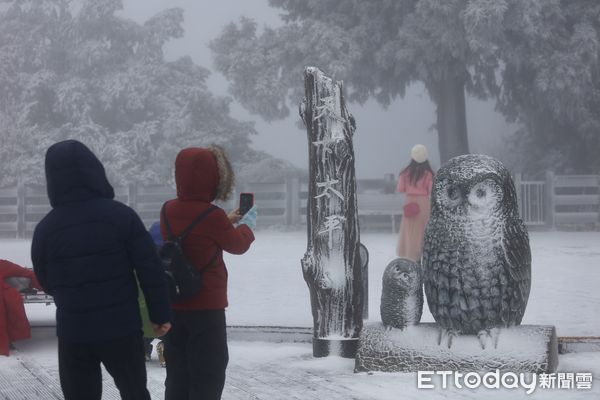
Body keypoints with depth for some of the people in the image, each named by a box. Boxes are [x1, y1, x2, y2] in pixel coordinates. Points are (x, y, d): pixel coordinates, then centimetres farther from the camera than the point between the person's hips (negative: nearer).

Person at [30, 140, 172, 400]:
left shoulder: (45, 229, -3)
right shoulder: (121, 215, -7)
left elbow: (46, 283, 9)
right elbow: (150, 269, -8)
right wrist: (161, 314, 0)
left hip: (73, 333, 1)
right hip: (122, 328, -1)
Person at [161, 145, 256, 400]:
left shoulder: (168, 210, 1)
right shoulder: (212, 216, -17)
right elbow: (237, 244, 1)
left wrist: (226, 220, 26)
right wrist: (247, 223, 21)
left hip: (174, 306, 6)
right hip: (206, 307, -6)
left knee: (178, 377, 13)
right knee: (207, 375, 2)